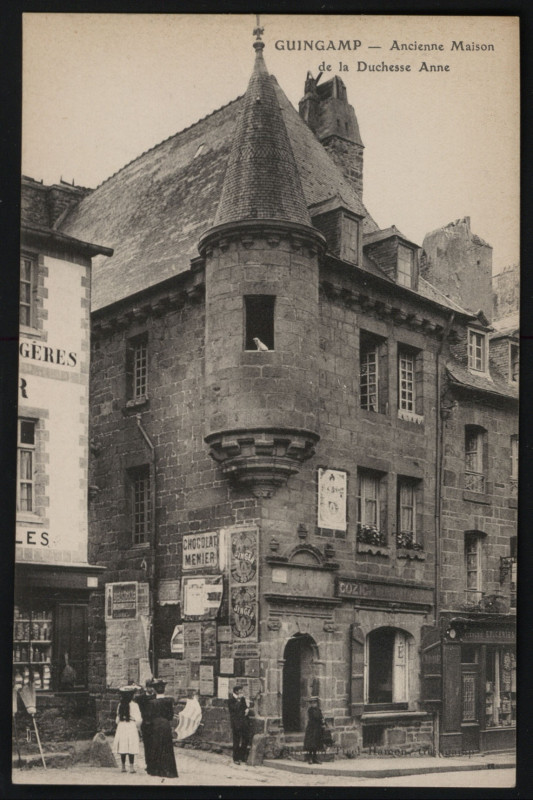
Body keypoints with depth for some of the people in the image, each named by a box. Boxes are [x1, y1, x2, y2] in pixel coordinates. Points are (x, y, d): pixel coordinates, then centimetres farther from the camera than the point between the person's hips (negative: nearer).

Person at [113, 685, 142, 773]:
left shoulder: (120, 705, 4)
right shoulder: (134, 705, -9)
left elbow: (117, 718, 9)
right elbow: (138, 719, -10)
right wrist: (138, 727, 6)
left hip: (121, 727, 4)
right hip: (131, 726, -4)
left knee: (122, 747, 8)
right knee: (131, 748, -2)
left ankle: (123, 766, 12)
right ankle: (131, 767, -3)